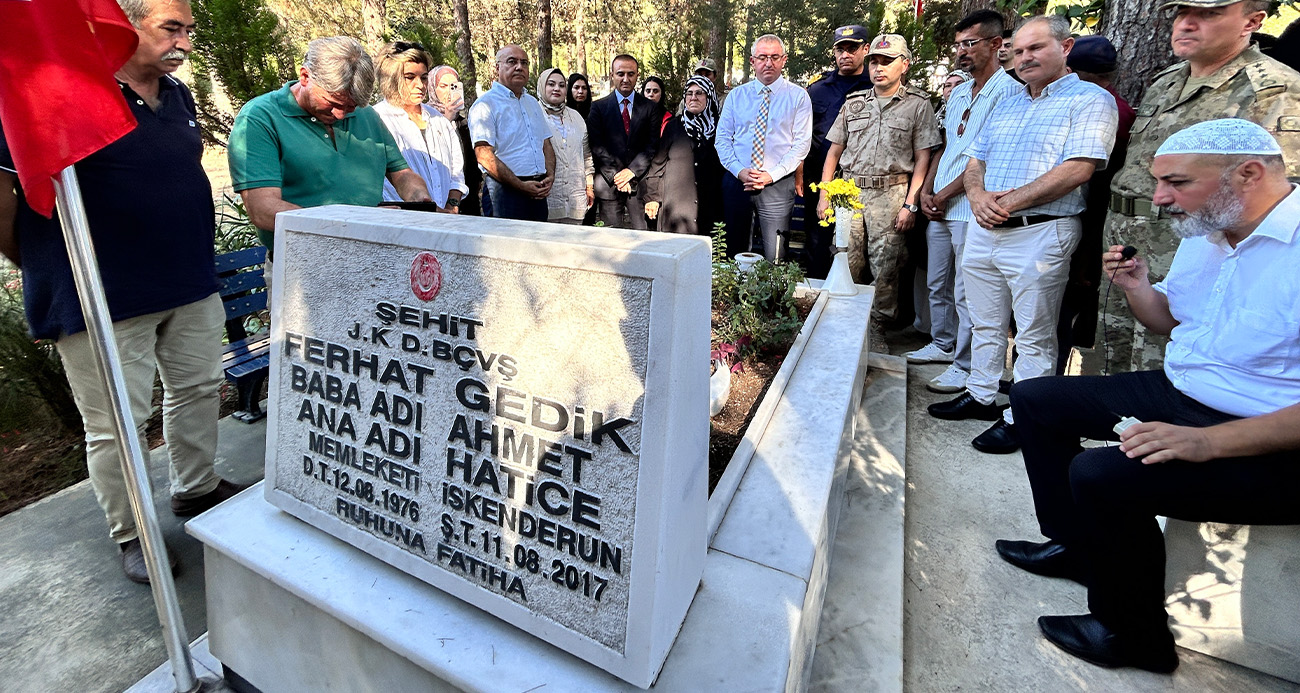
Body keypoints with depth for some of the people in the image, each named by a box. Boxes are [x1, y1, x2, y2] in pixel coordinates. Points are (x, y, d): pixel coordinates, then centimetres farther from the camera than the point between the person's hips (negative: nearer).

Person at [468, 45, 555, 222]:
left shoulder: (532, 103, 20)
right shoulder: (486, 104, -4)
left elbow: (546, 145, 21)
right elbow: (484, 156, -14)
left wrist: (550, 176, 1)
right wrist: (521, 186, -17)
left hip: (538, 191, 7)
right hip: (505, 190, -6)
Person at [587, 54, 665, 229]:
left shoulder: (651, 107, 10)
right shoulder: (598, 107, 8)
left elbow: (653, 145, 2)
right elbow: (596, 146, 0)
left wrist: (631, 171, -10)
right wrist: (615, 175, -10)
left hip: (640, 180, 1)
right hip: (609, 182, 0)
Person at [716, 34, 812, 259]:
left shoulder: (798, 96, 3)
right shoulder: (736, 95, 10)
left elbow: (802, 143, -3)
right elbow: (722, 139, 5)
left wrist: (771, 175, -14)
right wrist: (739, 171, -10)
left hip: (777, 185, -2)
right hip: (736, 182, 3)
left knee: (775, 257, -2)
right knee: (735, 253, 10)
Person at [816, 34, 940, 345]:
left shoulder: (918, 104, 5)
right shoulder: (854, 103, 15)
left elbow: (922, 159, 0)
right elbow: (834, 152, 14)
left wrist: (911, 204, -9)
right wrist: (824, 196, 6)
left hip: (890, 194, -3)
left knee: (885, 268, -3)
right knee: (847, 264, 2)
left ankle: (877, 329, 11)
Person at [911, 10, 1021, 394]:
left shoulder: (1008, 91, -8)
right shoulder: (958, 93, 17)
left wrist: (945, 194, -11)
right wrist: (926, 190, 5)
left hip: (971, 209, -8)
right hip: (939, 208, 8)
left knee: (966, 293, -3)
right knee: (937, 284, 16)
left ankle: (965, 366, 7)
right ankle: (944, 345, 31)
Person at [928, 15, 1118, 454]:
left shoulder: (1090, 100, -3)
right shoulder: (1007, 105, 19)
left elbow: (1078, 169, -15)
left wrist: (1009, 202, -17)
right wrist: (978, 196, -6)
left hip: (1039, 233, -7)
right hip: (983, 231, 7)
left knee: (1034, 336, 2)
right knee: (985, 324, 15)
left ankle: (1020, 419, 10)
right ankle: (980, 396, 29)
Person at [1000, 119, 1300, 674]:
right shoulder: (1203, 237, 7)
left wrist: (1210, 441, -33)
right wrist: (1137, 290, 1)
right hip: (1178, 395, 10)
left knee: (1101, 474, -29)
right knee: (1033, 398, 8)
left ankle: (1133, 636, 0)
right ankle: (1077, 546, 22)